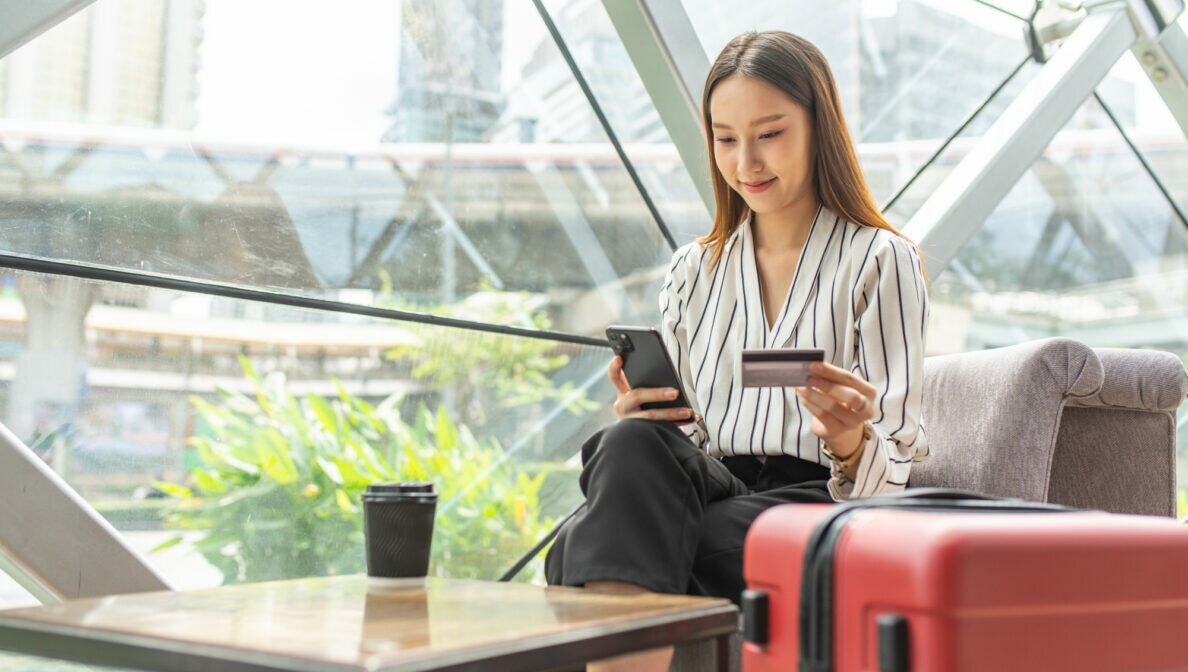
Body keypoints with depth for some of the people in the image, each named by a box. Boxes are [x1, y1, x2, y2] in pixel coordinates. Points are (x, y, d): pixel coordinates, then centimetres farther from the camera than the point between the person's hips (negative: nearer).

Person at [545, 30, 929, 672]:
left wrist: (850, 441, -23)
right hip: (707, 487, 5)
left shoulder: (881, 261, 8)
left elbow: (889, 469, 1)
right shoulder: (692, 270, 22)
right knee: (631, 443, -34)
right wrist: (638, 421, -7)